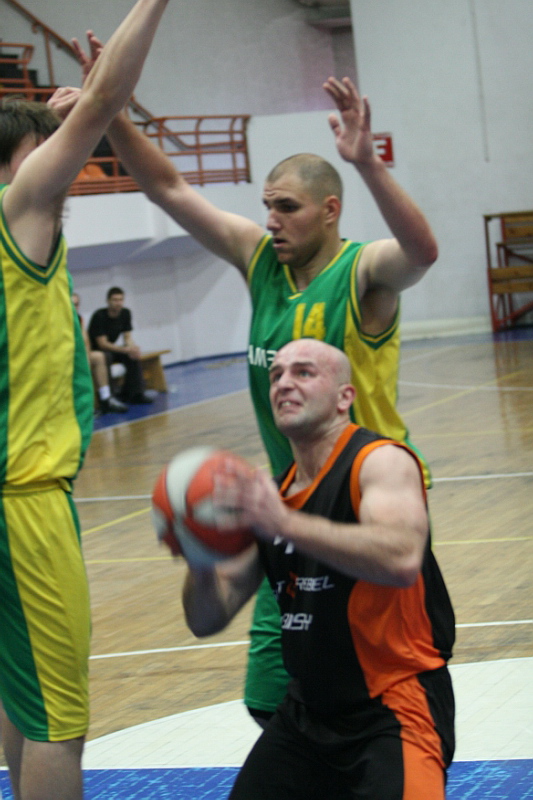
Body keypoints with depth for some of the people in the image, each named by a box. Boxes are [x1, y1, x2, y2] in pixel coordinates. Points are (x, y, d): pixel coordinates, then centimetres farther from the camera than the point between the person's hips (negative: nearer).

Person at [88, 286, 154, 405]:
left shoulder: (125, 313, -1)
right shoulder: (99, 316, -21)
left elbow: (127, 337, 3)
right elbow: (102, 344, -24)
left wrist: (132, 347, -22)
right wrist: (126, 349, -32)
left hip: (112, 349, 6)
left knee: (134, 356, -18)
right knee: (106, 357, -38)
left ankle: (136, 394, -15)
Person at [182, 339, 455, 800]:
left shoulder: (381, 462, -12)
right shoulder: (269, 495, 9)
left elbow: (402, 560, -33)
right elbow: (208, 620, 6)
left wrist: (285, 525, -39)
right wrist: (202, 563, -15)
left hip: (394, 707, -7)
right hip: (308, 711, 7)